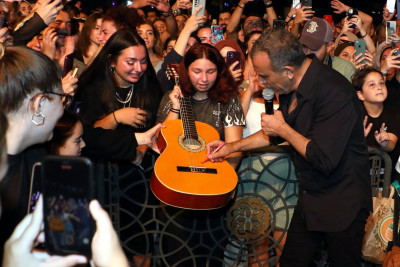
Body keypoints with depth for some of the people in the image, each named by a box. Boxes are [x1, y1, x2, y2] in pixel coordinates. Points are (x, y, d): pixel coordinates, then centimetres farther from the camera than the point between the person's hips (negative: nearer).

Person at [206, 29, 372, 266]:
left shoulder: (335, 93, -27)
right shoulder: (293, 88, 2)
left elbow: (324, 160, -31)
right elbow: (276, 133, 21)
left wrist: (284, 129, -19)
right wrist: (232, 146, 18)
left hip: (342, 206, -9)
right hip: (310, 199, 9)